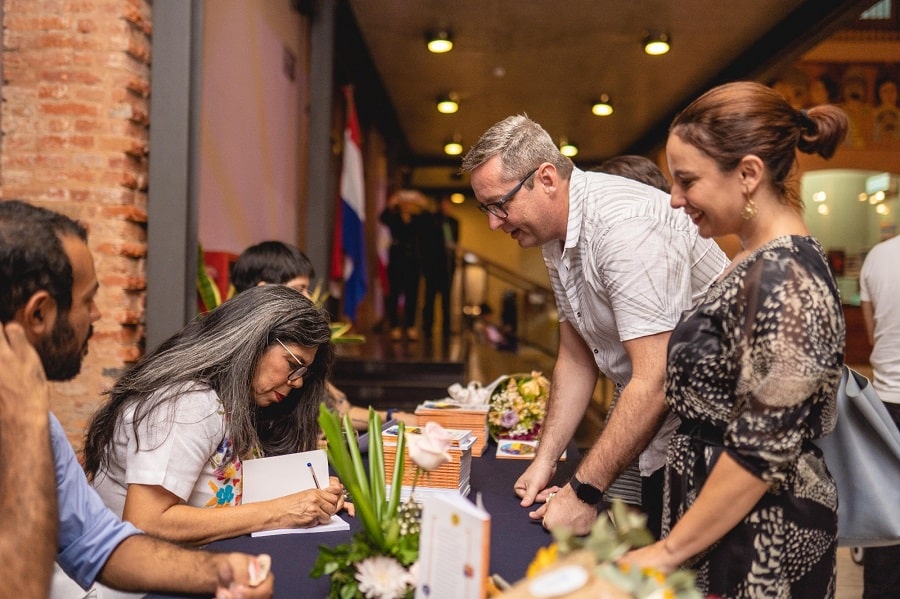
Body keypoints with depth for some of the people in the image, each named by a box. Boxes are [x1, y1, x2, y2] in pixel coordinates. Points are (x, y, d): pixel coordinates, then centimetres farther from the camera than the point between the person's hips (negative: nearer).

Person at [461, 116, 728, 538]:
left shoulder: (624, 225, -24)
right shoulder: (555, 238, 7)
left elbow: (656, 381, -28)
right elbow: (576, 360, 14)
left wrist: (583, 491, -24)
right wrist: (545, 460, 8)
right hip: (642, 425, 8)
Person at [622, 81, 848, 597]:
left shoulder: (781, 278, -22)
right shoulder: (764, 262, 8)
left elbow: (762, 451, -24)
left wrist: (669, 551, -16)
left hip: (761, 542, -9)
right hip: (730, 528, 9)